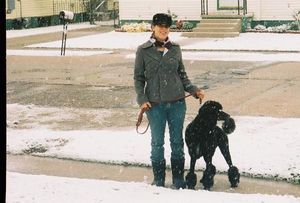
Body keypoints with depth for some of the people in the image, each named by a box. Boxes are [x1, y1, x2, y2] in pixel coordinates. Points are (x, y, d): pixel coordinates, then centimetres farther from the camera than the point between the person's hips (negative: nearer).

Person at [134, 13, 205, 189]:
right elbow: (138, 78, 2)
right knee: (157, 142, 5)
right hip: (155, 104, -2)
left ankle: (178, 179, 20)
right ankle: (159, 180, 19)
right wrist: (142, 99, -9)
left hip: (177, 102, 2)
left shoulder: (175, 49, 5)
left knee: (177, 141, 8)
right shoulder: (143, 51, -1)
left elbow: (182, 74, 14)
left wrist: (194, 90, 2)